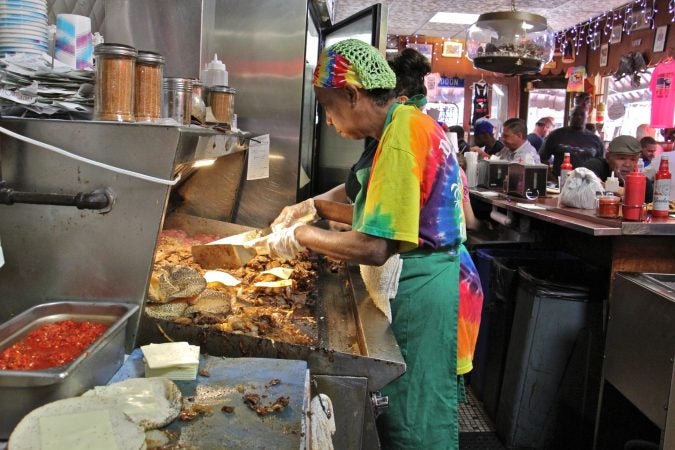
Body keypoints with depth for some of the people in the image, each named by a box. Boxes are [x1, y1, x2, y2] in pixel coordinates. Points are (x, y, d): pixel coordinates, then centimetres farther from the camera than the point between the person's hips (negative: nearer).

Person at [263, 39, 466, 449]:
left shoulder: (402, 133, -21)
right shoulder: (407, 123, 10)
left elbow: (374, 248, -26)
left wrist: (301, 236, -12)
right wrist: (320, 208, 14)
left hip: (423, 288, -10)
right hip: (422, 280, 10)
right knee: (401, 407, 20)